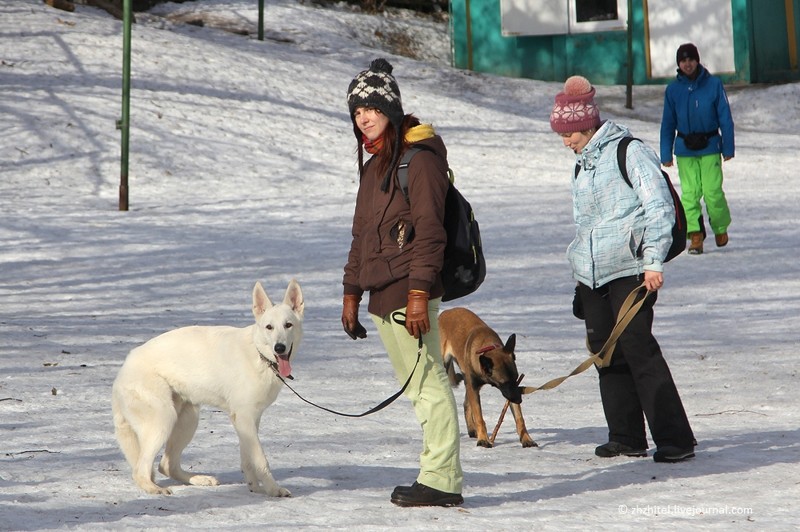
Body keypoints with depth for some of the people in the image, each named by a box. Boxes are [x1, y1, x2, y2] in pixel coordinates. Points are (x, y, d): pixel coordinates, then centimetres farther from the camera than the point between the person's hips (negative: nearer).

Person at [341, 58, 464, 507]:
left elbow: (429, 230, -15)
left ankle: (442, 481, -8)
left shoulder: (419, 157, -8)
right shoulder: (374, 161, 20)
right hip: (381, 292, 10)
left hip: (408, 290, -9)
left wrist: (419, 290, -21)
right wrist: (352, 291, 22)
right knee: (416, 385, 10)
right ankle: (439, 475, 14)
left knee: (428, 383, -9)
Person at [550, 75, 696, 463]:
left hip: (629, 270, -8)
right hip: (591, 275, 8)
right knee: (604, 351, 4)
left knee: (637, 347, -14)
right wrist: (578, 284, 22)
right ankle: (626, 437, 12)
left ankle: (674, 438, -12)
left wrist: (653, 260, -16)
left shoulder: (630, 152, -5)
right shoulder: (582, 165, 18)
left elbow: (659, 208, -9)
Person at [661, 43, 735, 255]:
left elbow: (725, 118, 1)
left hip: (710, 148, -2)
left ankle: (721, 228, 17)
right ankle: (695, 235, 1)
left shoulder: (713, 84, -2)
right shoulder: (673, 89, 3)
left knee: (712, 191, -7)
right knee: (689, 193, -5)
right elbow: (668, 124, 9)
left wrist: (728, 148, -1)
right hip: (685, 150, 2)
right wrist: (666, 154, 6)